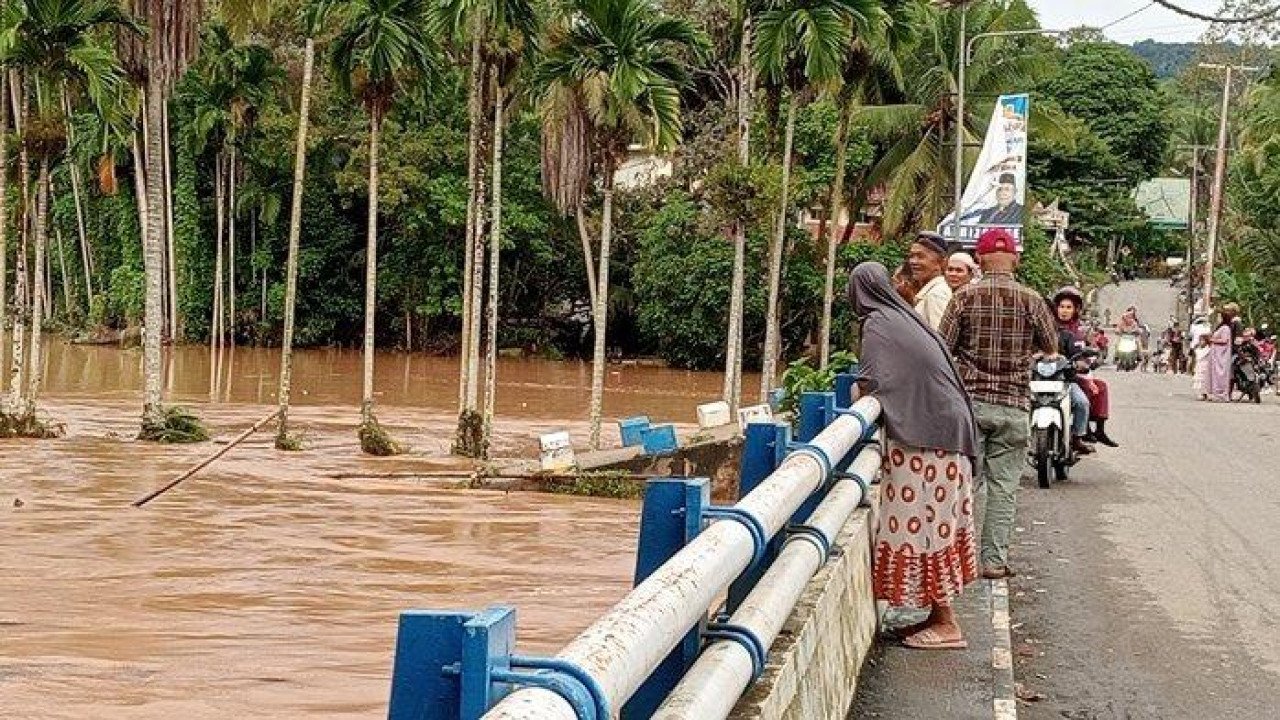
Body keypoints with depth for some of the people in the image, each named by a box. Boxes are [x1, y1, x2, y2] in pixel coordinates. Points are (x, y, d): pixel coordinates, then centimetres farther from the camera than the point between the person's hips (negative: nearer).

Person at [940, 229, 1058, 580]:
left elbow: (943, 347, -4)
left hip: (969, 400, 0)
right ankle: (994, 560, 6)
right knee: (1003, 486, 5)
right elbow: (1051, 347, 9)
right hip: (1013, 405, 0)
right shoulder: (1030, 300, -3)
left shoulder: (965, 297, -6)